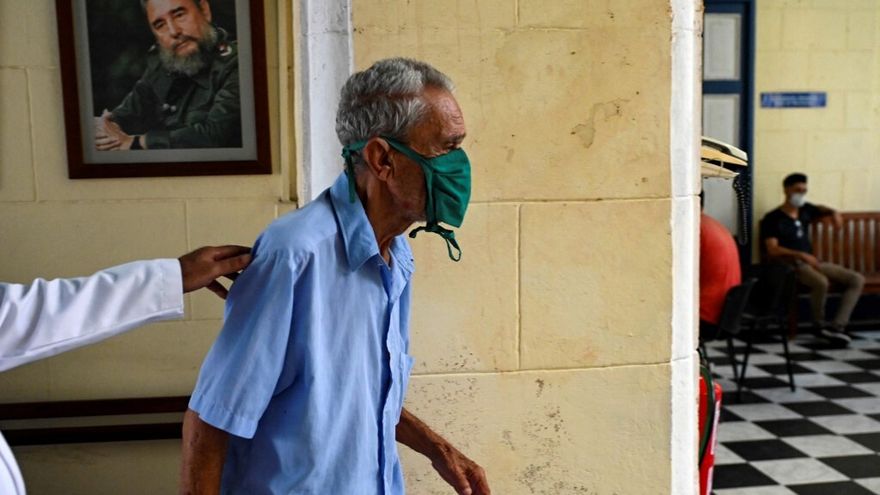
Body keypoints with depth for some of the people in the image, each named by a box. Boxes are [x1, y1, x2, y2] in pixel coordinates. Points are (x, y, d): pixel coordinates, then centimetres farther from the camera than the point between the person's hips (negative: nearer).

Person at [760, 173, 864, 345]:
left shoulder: (805, 210, 14)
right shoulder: (772, 219, -7)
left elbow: (820, 209, 39)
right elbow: (772, 251, -16)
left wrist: (833, 213, 15)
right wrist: (801, 255, -28)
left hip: (813, 262, 8)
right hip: (792, 265, -8)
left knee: (857, 279, -9)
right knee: (822, 282, -37)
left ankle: (837, 326, -19)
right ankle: (819, 324, -11)